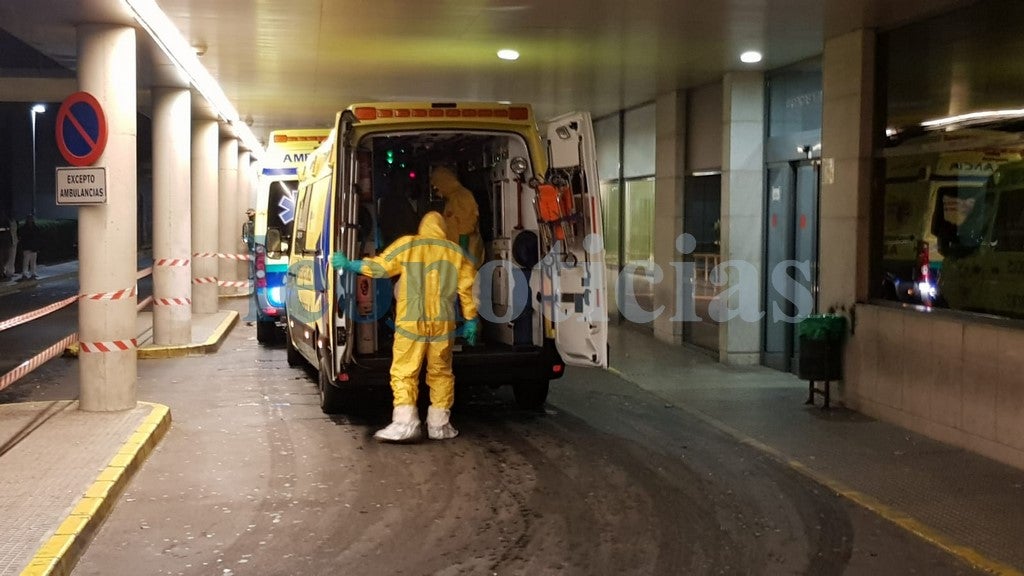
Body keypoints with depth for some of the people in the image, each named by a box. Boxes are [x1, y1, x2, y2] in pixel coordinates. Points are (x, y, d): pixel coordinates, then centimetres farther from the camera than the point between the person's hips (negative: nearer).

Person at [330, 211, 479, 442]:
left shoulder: (407, 245, 3)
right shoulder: (455, 252, 10)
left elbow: (379, 266, 2)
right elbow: (468, 288, 9)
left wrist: (348, 265, 14)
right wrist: (471, 321, 16)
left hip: (411, 322, -2)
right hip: (443, 323, 3)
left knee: (404, 373, -1)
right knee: (441, 373, 12)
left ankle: (405, 423, -11)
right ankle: (439, 425, 14)